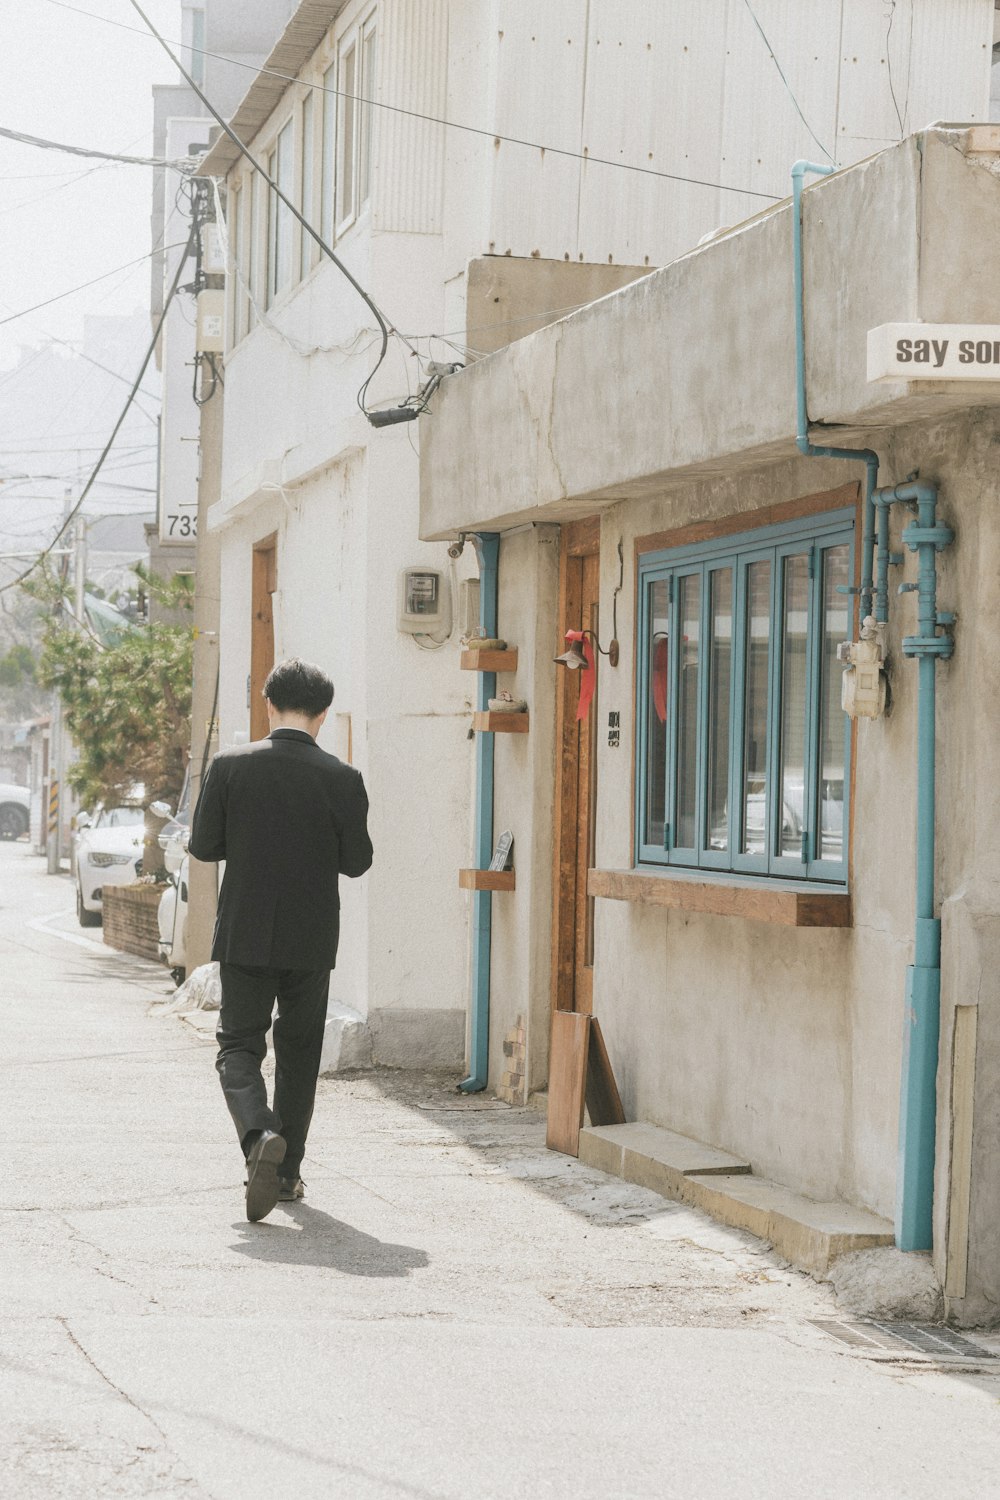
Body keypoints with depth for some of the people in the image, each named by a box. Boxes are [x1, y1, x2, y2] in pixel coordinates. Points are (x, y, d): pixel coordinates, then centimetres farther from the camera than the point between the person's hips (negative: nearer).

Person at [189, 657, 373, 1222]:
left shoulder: (231, 766, -8)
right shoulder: (342, 779, -9)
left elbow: (204, 845, -3)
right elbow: (357, 861, -3)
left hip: (245, 936, 0)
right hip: (311, 941, 1)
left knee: (239, 1044, 7)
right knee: (299, 1052, 15)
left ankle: (260, 1134, -21)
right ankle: (287, 1171, 18)